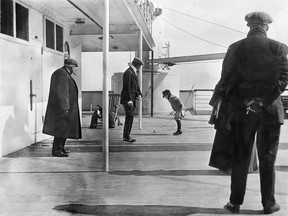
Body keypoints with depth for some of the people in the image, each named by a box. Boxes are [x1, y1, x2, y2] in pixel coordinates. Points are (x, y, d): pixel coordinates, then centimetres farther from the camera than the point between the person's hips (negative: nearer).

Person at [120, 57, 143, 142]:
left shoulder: (133, 73, 17)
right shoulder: (128, 73, -15)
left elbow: (136, 85, 23)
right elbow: (126, 87, -21)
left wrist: (139, 94, 9)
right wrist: (129, 100, -23)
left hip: (132, 98, 10)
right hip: (127, 99, -10)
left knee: (130, 117, 9)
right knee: (130, 116, -12)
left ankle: (126, 135, 14)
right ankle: (126, 136, -8)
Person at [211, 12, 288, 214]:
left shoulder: (235, 48, -1)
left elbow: (227, 79, -6)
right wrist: (267, 100, -10)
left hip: (242, 110, 0)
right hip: (270, 109, 0)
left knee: (240, 159, 9)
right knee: (267, 159, 10)